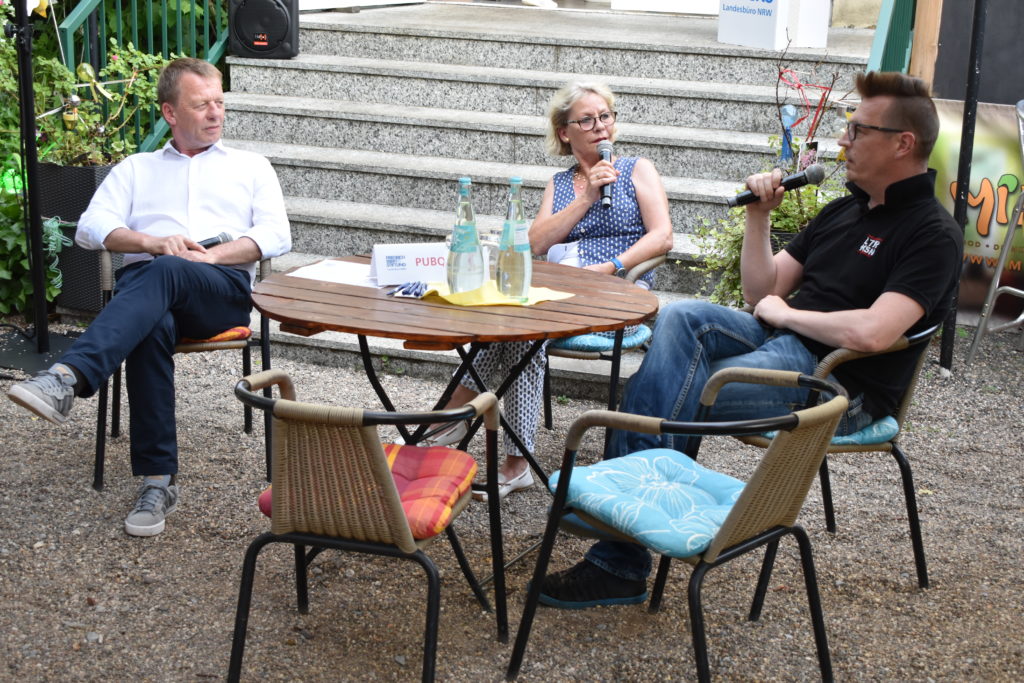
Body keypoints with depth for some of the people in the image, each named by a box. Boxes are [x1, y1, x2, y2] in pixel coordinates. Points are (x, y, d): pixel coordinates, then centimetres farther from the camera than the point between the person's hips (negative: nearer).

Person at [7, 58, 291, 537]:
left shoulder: (250, 167, 27)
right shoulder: (136, 169, 29)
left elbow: (276, 235, 9)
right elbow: (90, 227, 13)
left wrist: (213, 255, -8)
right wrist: (151, 242, -8)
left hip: (223, 287, -1)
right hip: (142, 286, 1)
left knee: (163, 274, -38)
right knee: (153, 327, -38)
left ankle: (68, 378, -57)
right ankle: (157, 480, -37)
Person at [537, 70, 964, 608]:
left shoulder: (933, 234, -8)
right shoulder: (845, 209, 19)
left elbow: (871, 333, -24)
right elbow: (762, 292, 19)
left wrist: (786, 313, -10)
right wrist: (757, 217, 6)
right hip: (781, 342, 8)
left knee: (662, 400, -21)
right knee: (680, 317, -21)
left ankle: (618, 564, -13)